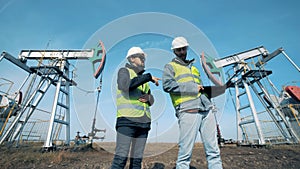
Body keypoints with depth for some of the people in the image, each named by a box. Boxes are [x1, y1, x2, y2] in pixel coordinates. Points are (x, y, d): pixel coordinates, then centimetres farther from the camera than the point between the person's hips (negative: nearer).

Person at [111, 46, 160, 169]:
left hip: (144, 122, 7)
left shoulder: (143, 78, 24)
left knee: (137, 159, 8)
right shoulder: (124, 71, 5)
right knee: (121, 157, -9)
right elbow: (125, 85, -19)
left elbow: (152, 101, 22)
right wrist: (149, 77, -13)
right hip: (127, 119, -6)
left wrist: (148, 98, -1)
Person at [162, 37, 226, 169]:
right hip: (188, 111, -6)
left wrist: (225, 86, 21)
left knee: (213, 151, 6)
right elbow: (167, 85, -10)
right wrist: (194, 88, -8)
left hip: (206, 110, 6)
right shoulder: (170, 66, 10)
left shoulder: (194, 68, 30)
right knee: (185, 153, -5)